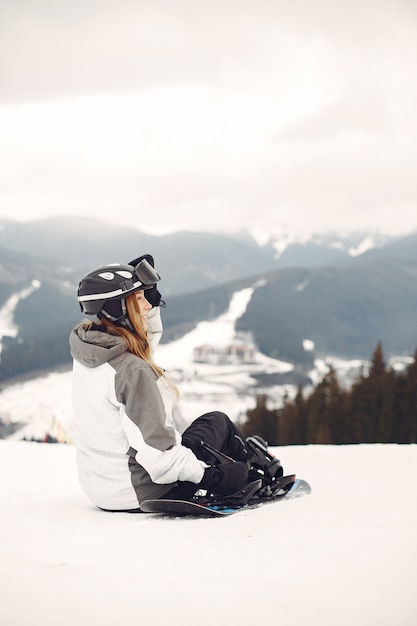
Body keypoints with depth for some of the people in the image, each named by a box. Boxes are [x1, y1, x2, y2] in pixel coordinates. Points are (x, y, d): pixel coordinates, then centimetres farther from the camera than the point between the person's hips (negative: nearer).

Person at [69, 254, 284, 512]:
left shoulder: (87, 350, -1)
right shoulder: (132, 370, -28)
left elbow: (149, 334, 19)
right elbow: (157, 455, -28)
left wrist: (144, 289, 7)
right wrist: (213, 475, -19)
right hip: (145, 490, -8)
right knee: (217, 422, 13)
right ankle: (260, 471, 37)